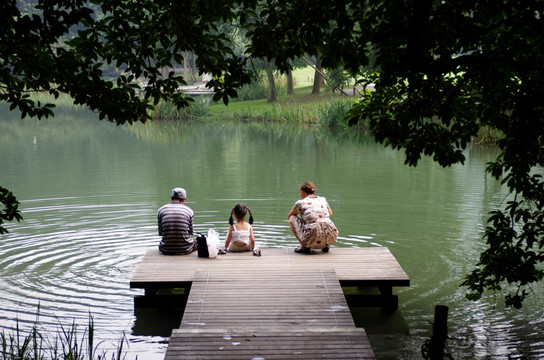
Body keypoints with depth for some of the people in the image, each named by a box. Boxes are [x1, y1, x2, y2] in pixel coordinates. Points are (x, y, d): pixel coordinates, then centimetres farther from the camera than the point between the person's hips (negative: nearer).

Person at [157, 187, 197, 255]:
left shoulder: (161, 210, 4)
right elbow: (189, 233, 10)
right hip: (185, 249, -1)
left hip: (166, 250, 1)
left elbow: (161, 233, 9)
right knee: (195, 243, 33)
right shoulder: (189, 210, 2)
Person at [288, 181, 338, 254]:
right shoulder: (323, 199, 14)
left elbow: (289, 216, 20)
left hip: (313, 238, -5)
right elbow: (330, 213, 32)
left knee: (292, 219, 17)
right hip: (330, 237, 5)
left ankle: (304, 246, 7)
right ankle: (326, 245, 17)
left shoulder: (300, 203, 3)